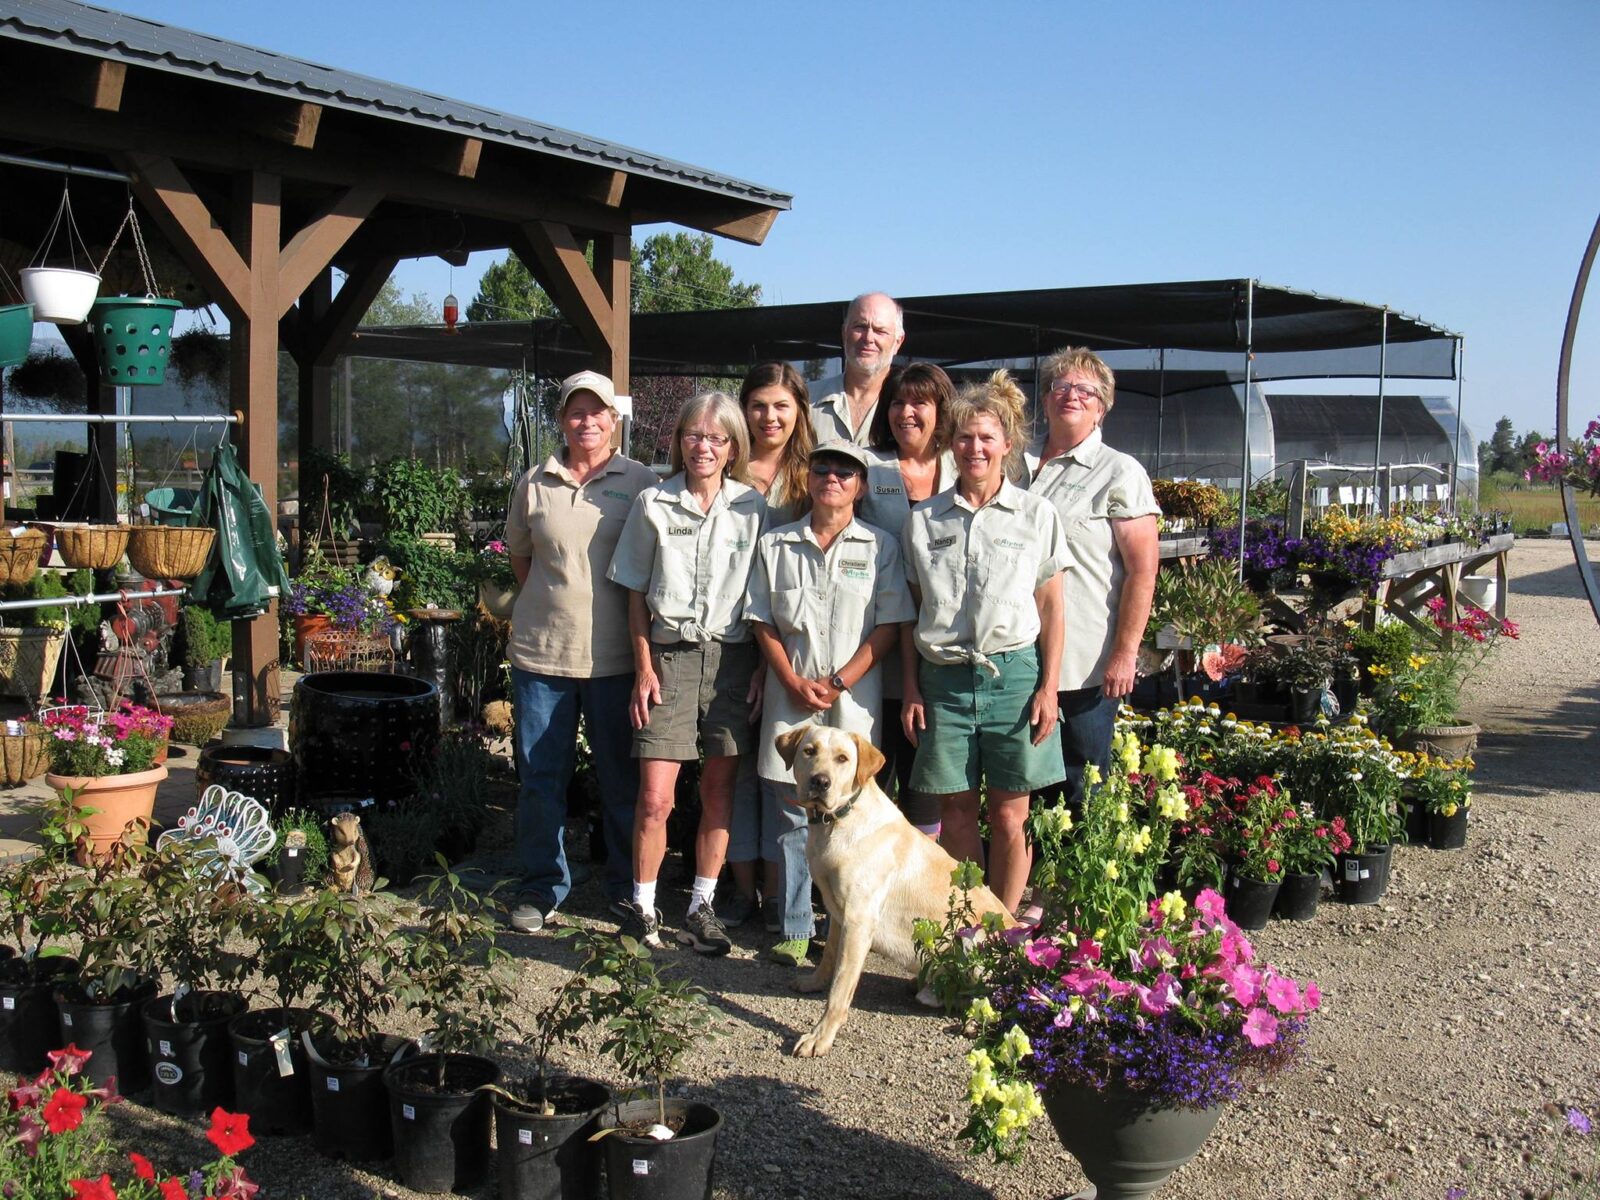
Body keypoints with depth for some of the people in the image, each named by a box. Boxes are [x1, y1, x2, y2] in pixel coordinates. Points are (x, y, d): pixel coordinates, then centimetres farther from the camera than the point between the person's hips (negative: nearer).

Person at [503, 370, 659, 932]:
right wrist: (553, 602, 9)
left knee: (622, 776, 7)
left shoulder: (641, 482, 1)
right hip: (541, 650, 2)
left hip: (614, 654, -2)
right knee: (540, 776, 8)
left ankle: (628, 886, 21)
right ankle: (542, 887, 22)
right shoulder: (534, 483, 7)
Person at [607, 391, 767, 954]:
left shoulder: (752, 508, 5)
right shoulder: (653, 504, 4)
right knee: (655, 797, -5)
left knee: (719, 792, 6)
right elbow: (637, 593, 7)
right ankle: (642, 907, 11)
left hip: (732, 657, 1)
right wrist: (644, 668, 0)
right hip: (669, 655, -1)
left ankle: (702, 907, 19)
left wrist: (762, 669, -1)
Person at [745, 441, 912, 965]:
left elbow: (889, 626, -1)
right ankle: (793, 929, 11)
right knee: (788, 815, 3)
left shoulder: (881, 547, 5)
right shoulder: (776, 545, 10)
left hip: (854, 701, -1)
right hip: (789, 698, 1)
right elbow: (761, 621, 7)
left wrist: (839, 682, -10)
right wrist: (793, 682, -7)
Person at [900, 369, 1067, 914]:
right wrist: (911, 688, 5)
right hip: (943, 676, 2)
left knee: (1009, 817, 2)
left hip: (1013, 674, -1)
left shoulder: (1037, 515, 4)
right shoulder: (924, 519, 8)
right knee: (956, 813, 5)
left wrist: (1048, 687, -2)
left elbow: (1051, 608, 4)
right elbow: (911, 610, 10)